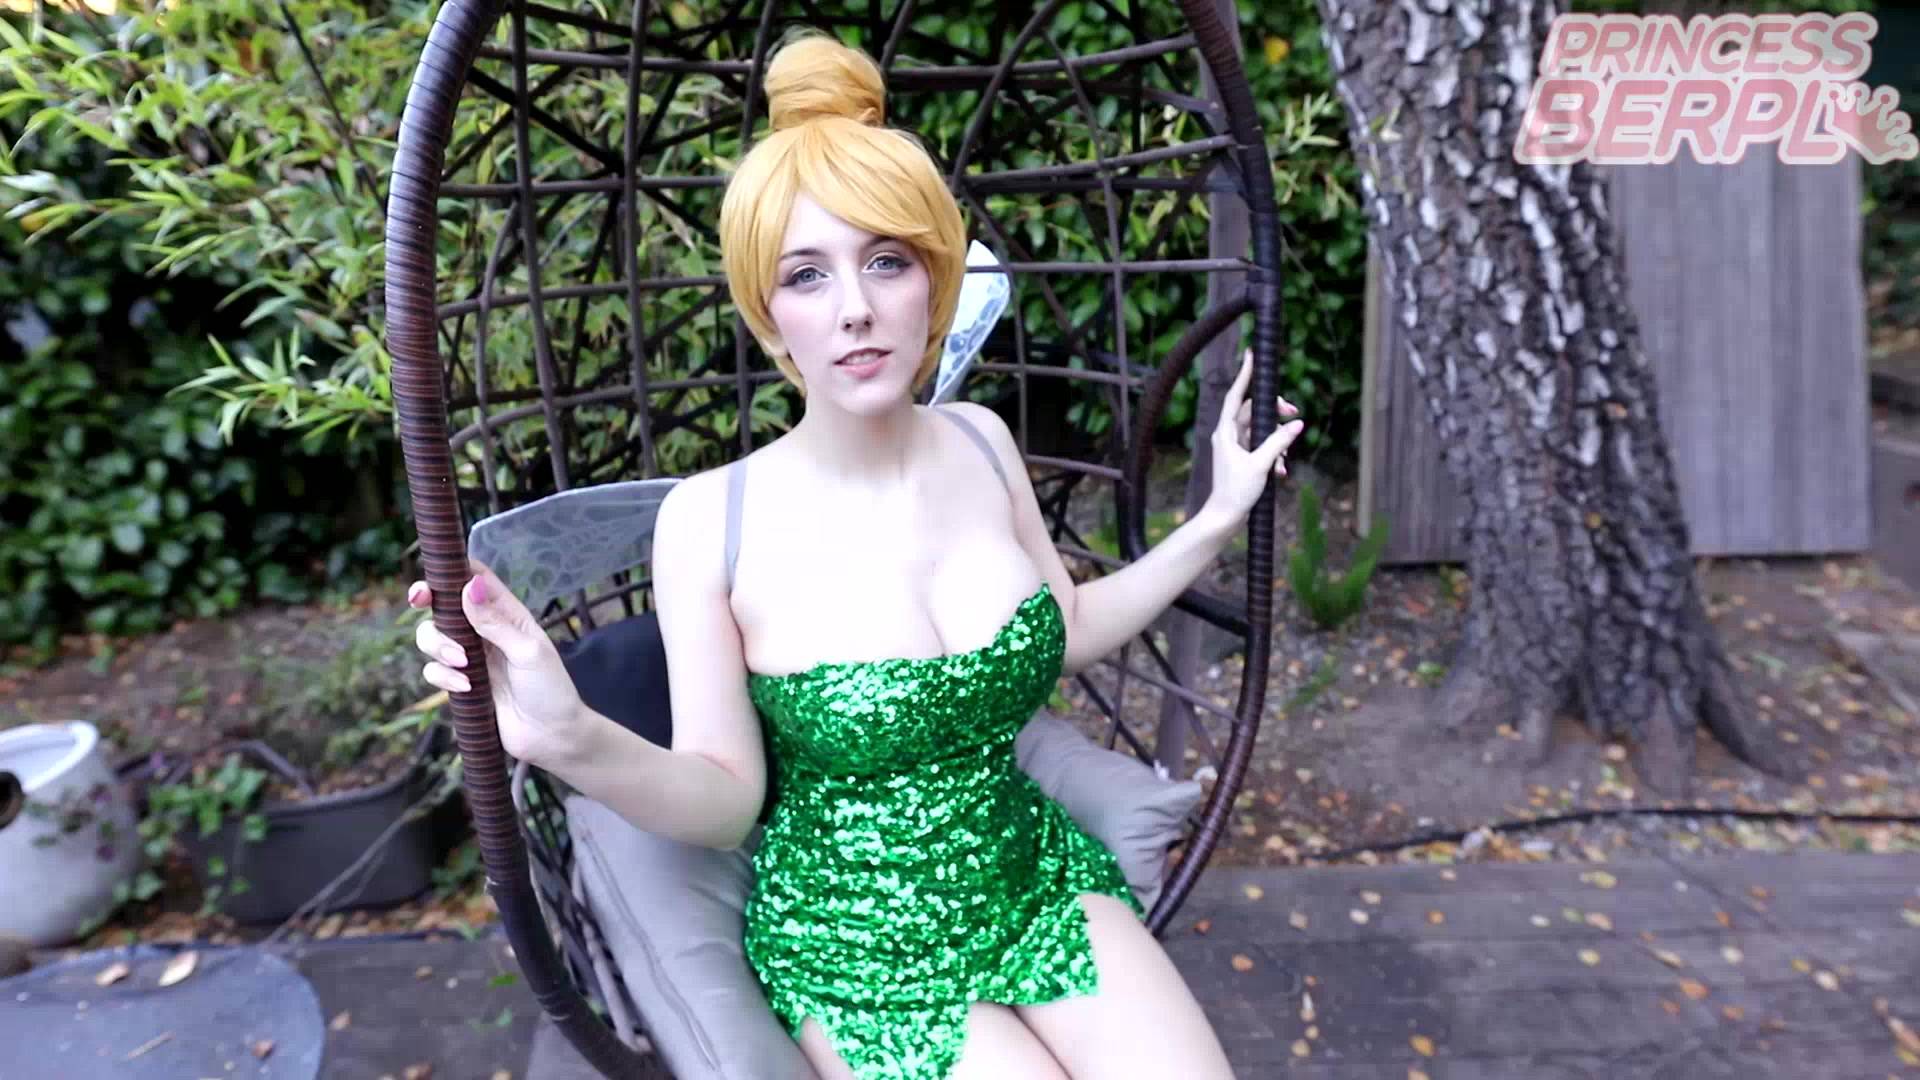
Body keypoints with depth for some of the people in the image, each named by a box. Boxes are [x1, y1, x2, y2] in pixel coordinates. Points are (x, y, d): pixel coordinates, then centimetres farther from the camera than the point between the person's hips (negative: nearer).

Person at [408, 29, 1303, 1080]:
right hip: (857, 940, -3)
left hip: (1038, 875, 4)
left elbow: (1072, 628, 8)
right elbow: (727, 799, -12)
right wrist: (572, 740, -31)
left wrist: (1216, 518, 5)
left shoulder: (979, 441, -6)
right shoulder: (711, 519, -19)